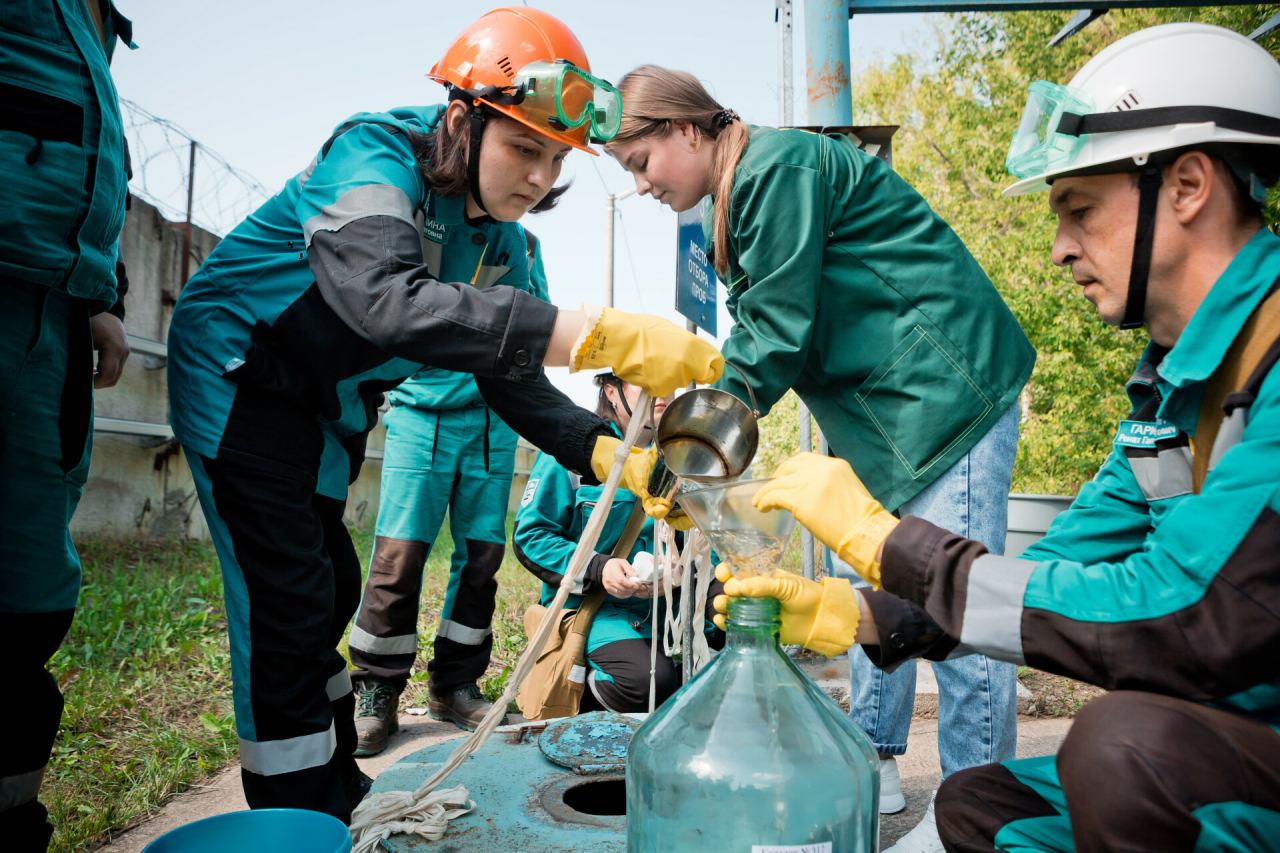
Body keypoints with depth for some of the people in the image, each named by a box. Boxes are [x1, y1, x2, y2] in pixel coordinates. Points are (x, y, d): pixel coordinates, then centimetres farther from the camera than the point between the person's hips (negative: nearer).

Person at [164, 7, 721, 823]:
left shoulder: (500, 237, -4)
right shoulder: (373, 154, -27)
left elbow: (511, 374, -6)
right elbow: (384, 303, -48)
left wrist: (611, 454, -24)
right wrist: (598, 335, -56)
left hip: (323, 407, 8)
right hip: (237, 377, -8)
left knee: (330, 589, 15)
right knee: (287, 603, -11)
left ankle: (339, 792, 32)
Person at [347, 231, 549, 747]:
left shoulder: (525, 242, 15)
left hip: (495, 419, 4)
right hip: (424, 410, -4)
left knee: (482, 553, 5)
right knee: (399, 552, -7)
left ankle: (455, 685, 19)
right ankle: (377, 693, 8)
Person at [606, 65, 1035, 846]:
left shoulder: (776, 167, -16)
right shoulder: (748, 191, 15)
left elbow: (776, 334, -19)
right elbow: (759, 332, 13)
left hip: (948, 390, -10)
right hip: (887, 409, 10)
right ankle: (876, 766, 25)